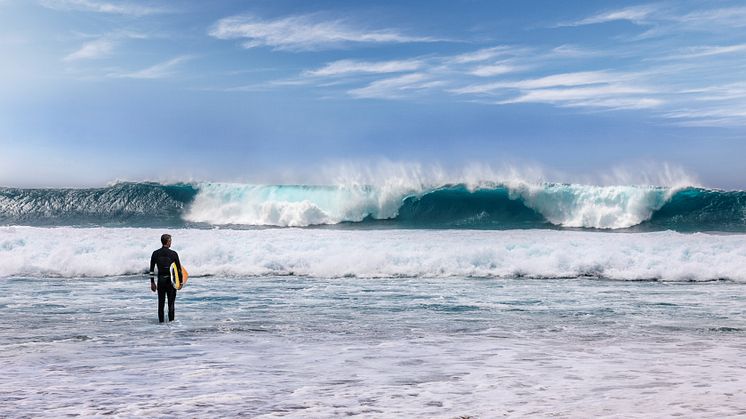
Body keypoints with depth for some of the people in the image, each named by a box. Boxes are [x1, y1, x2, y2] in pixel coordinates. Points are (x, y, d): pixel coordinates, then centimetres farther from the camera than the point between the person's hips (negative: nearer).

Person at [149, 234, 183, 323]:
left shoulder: (155, 253, 0)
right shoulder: (173, 254, -8)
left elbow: (151, 270, 2)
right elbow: (179, 269, -5)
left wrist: (152, 282, 10)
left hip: (160, 280, 2)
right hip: (171, 280, -2)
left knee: (161, 302, 10)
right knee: (171, 303, 5)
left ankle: (161, 322, 12)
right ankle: (171, 321, 6)